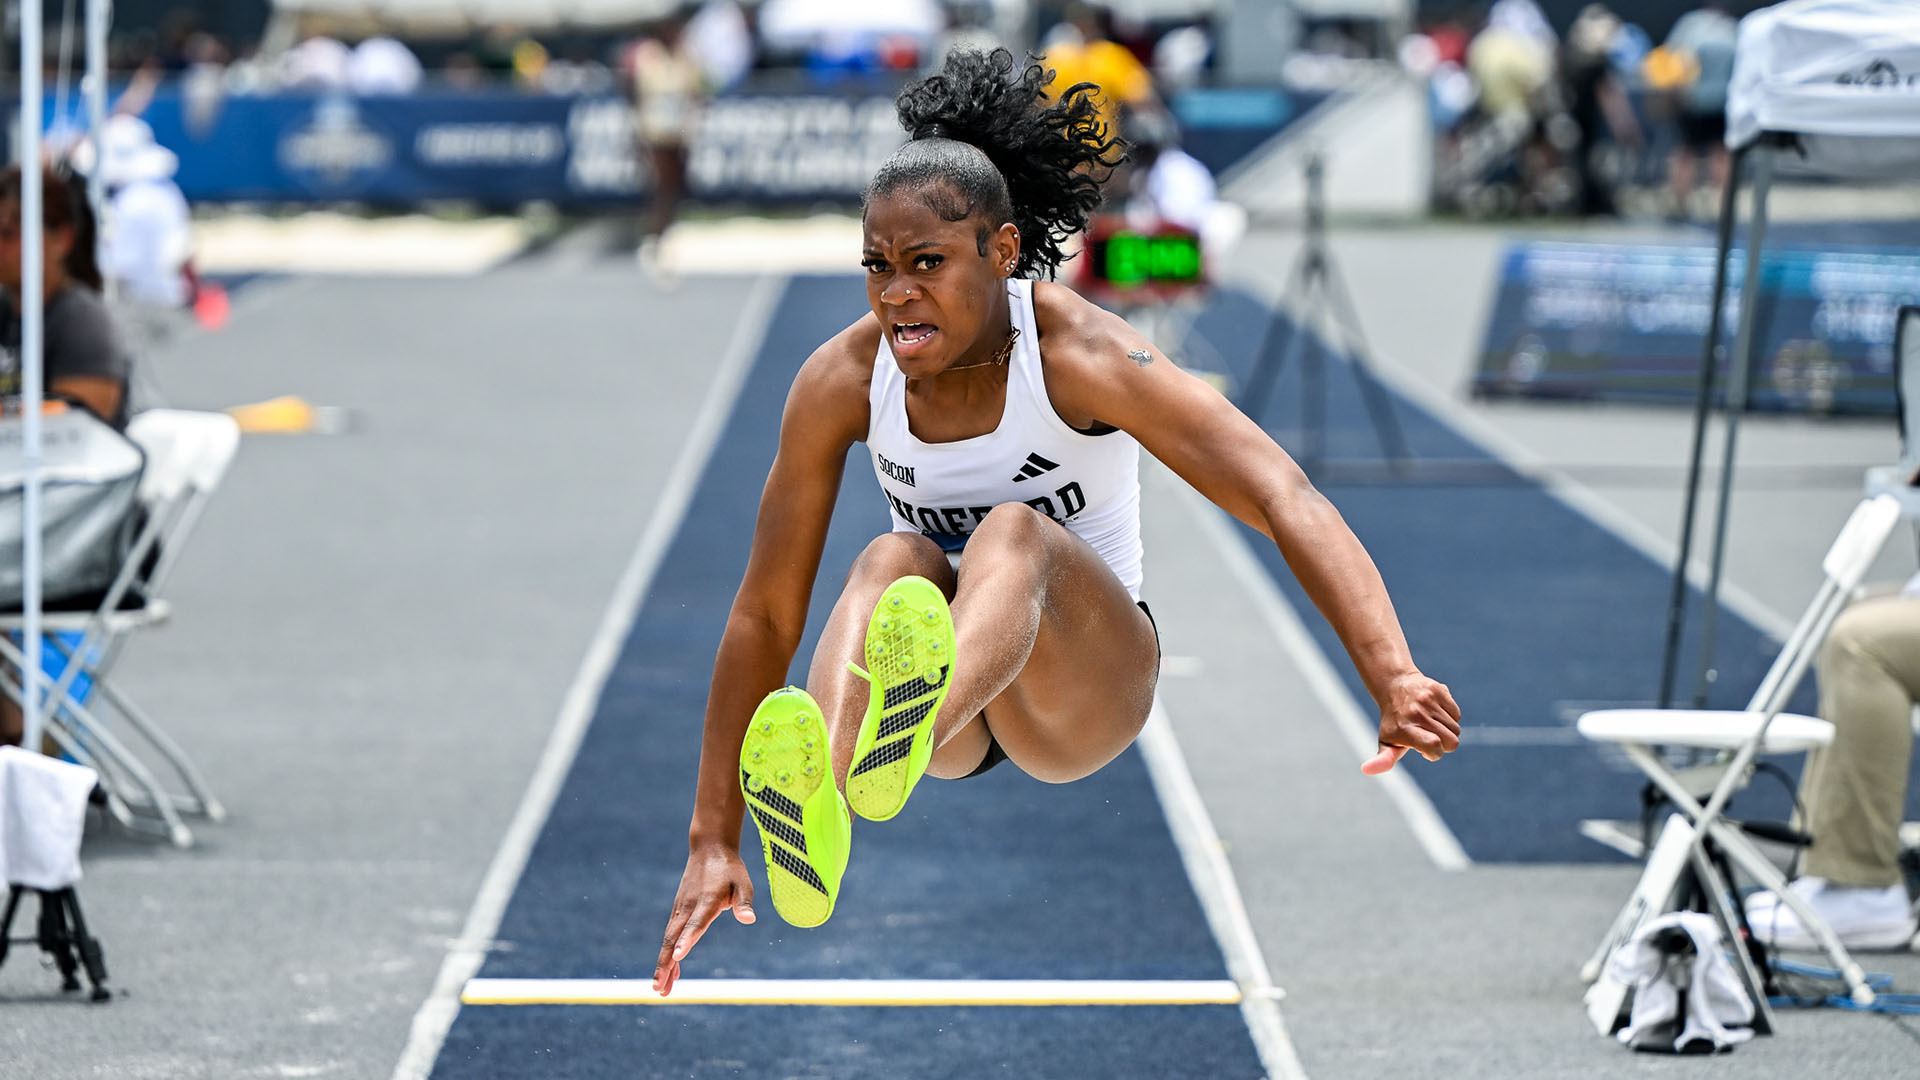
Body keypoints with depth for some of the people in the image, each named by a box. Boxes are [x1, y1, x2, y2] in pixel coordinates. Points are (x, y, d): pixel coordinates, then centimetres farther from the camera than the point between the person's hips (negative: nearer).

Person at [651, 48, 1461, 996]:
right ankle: (809, 811, -62)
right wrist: (713, 841, -8)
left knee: (1014, 531, -34)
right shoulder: (842, 381, -11)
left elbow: (1287, 501, -29)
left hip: (1085, 688, -3)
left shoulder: (1078, 356, -20)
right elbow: (764, 611, -7)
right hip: (945, 705, 3)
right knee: (892, 560, -29)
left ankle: (906, 738, -70)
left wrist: (1395, 682, -43)